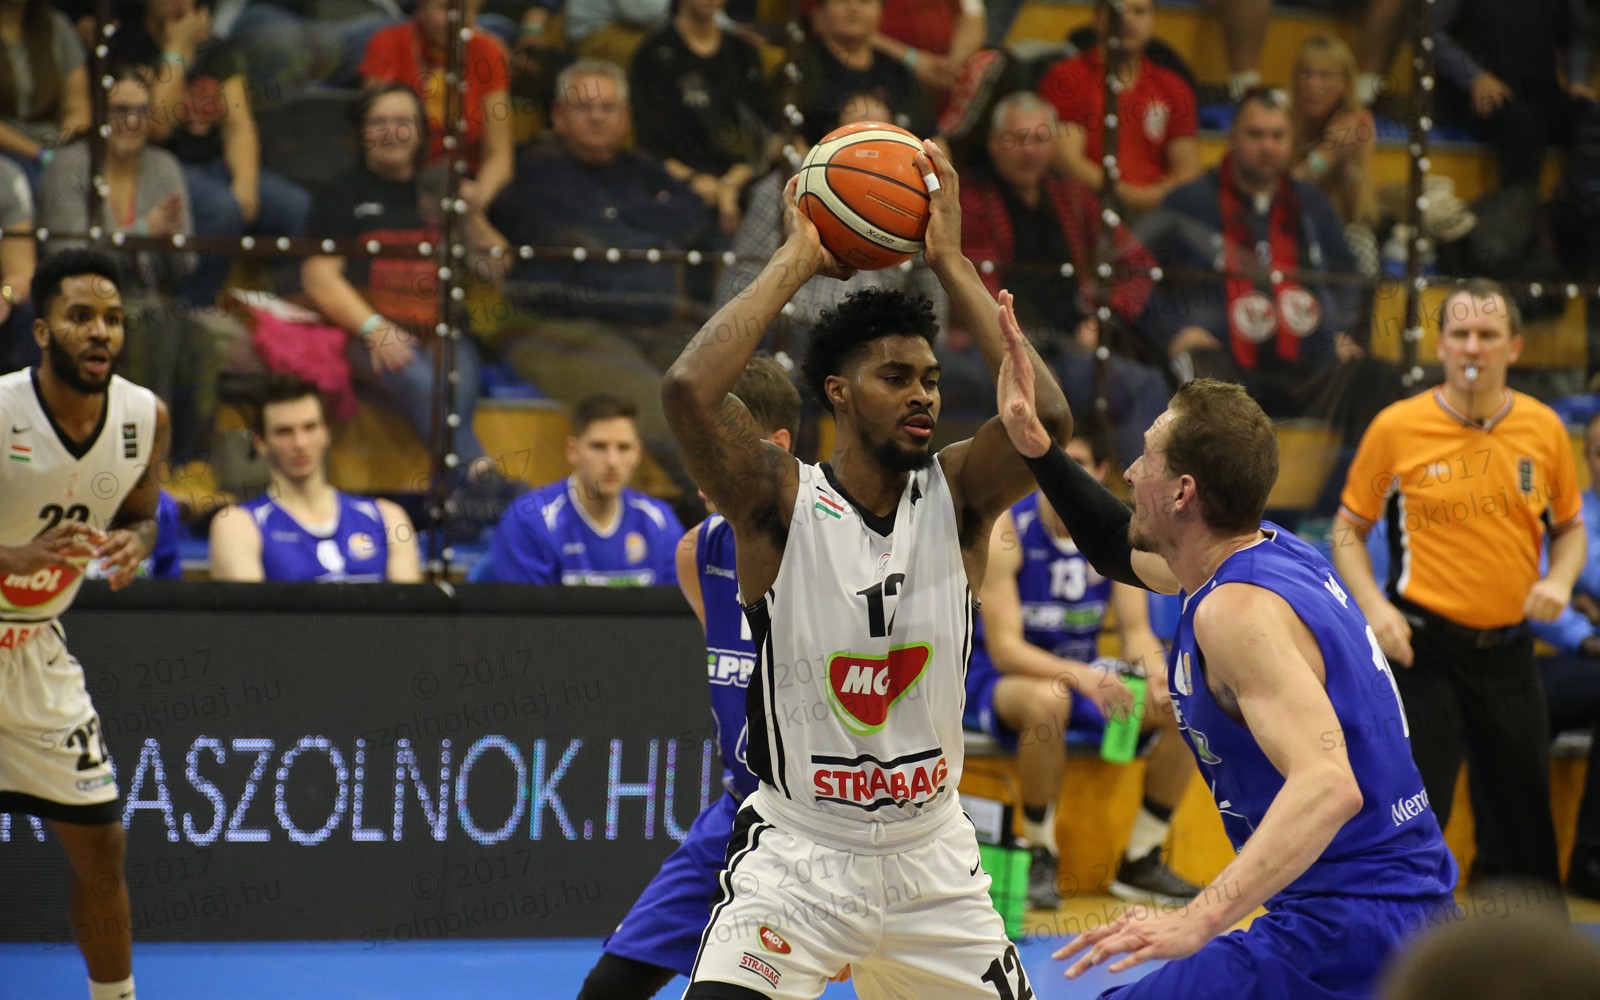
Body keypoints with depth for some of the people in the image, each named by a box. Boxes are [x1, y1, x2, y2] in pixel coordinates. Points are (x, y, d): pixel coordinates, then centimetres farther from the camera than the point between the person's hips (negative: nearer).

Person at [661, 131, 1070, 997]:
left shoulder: (958, 497, -4)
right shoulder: (779, 503, -12)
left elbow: (1046, 414, -24)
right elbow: (688, 390, -30)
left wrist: (950, 261, -18)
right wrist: (797, 260, -21)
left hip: (930, 854, 4)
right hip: (796, 850, -4)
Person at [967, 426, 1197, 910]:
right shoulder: (1004, 531, -20)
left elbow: (1136, 632, -2)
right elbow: (1004, 648, -25)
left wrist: (1157, 673, -27)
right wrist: (1080, 676, -42)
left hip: (1083, 673, 6)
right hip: (1001, 679, -6)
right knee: (1048, 699, -41)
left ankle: (1141, 860, -2)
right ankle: (1040, 856, -21)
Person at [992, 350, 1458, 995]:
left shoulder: (1240, 610, -20)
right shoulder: (1276, 551, 8)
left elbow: (1326, 786, -33)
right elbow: (1119, 551, 29)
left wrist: (1198, 921, -41)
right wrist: (1034, 444, 19)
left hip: (1342, 934, -10)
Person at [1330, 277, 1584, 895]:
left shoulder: (1543, 428, 2)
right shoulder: (1397, 428, -5)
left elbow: (1569, 526, 15)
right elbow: (1348, 530, 4)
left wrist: (1559, 581, -5)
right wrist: (1374, 607, -11)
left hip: (1508, 651, 3)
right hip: (1423, 648, -3)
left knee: (1528, 820, 10)